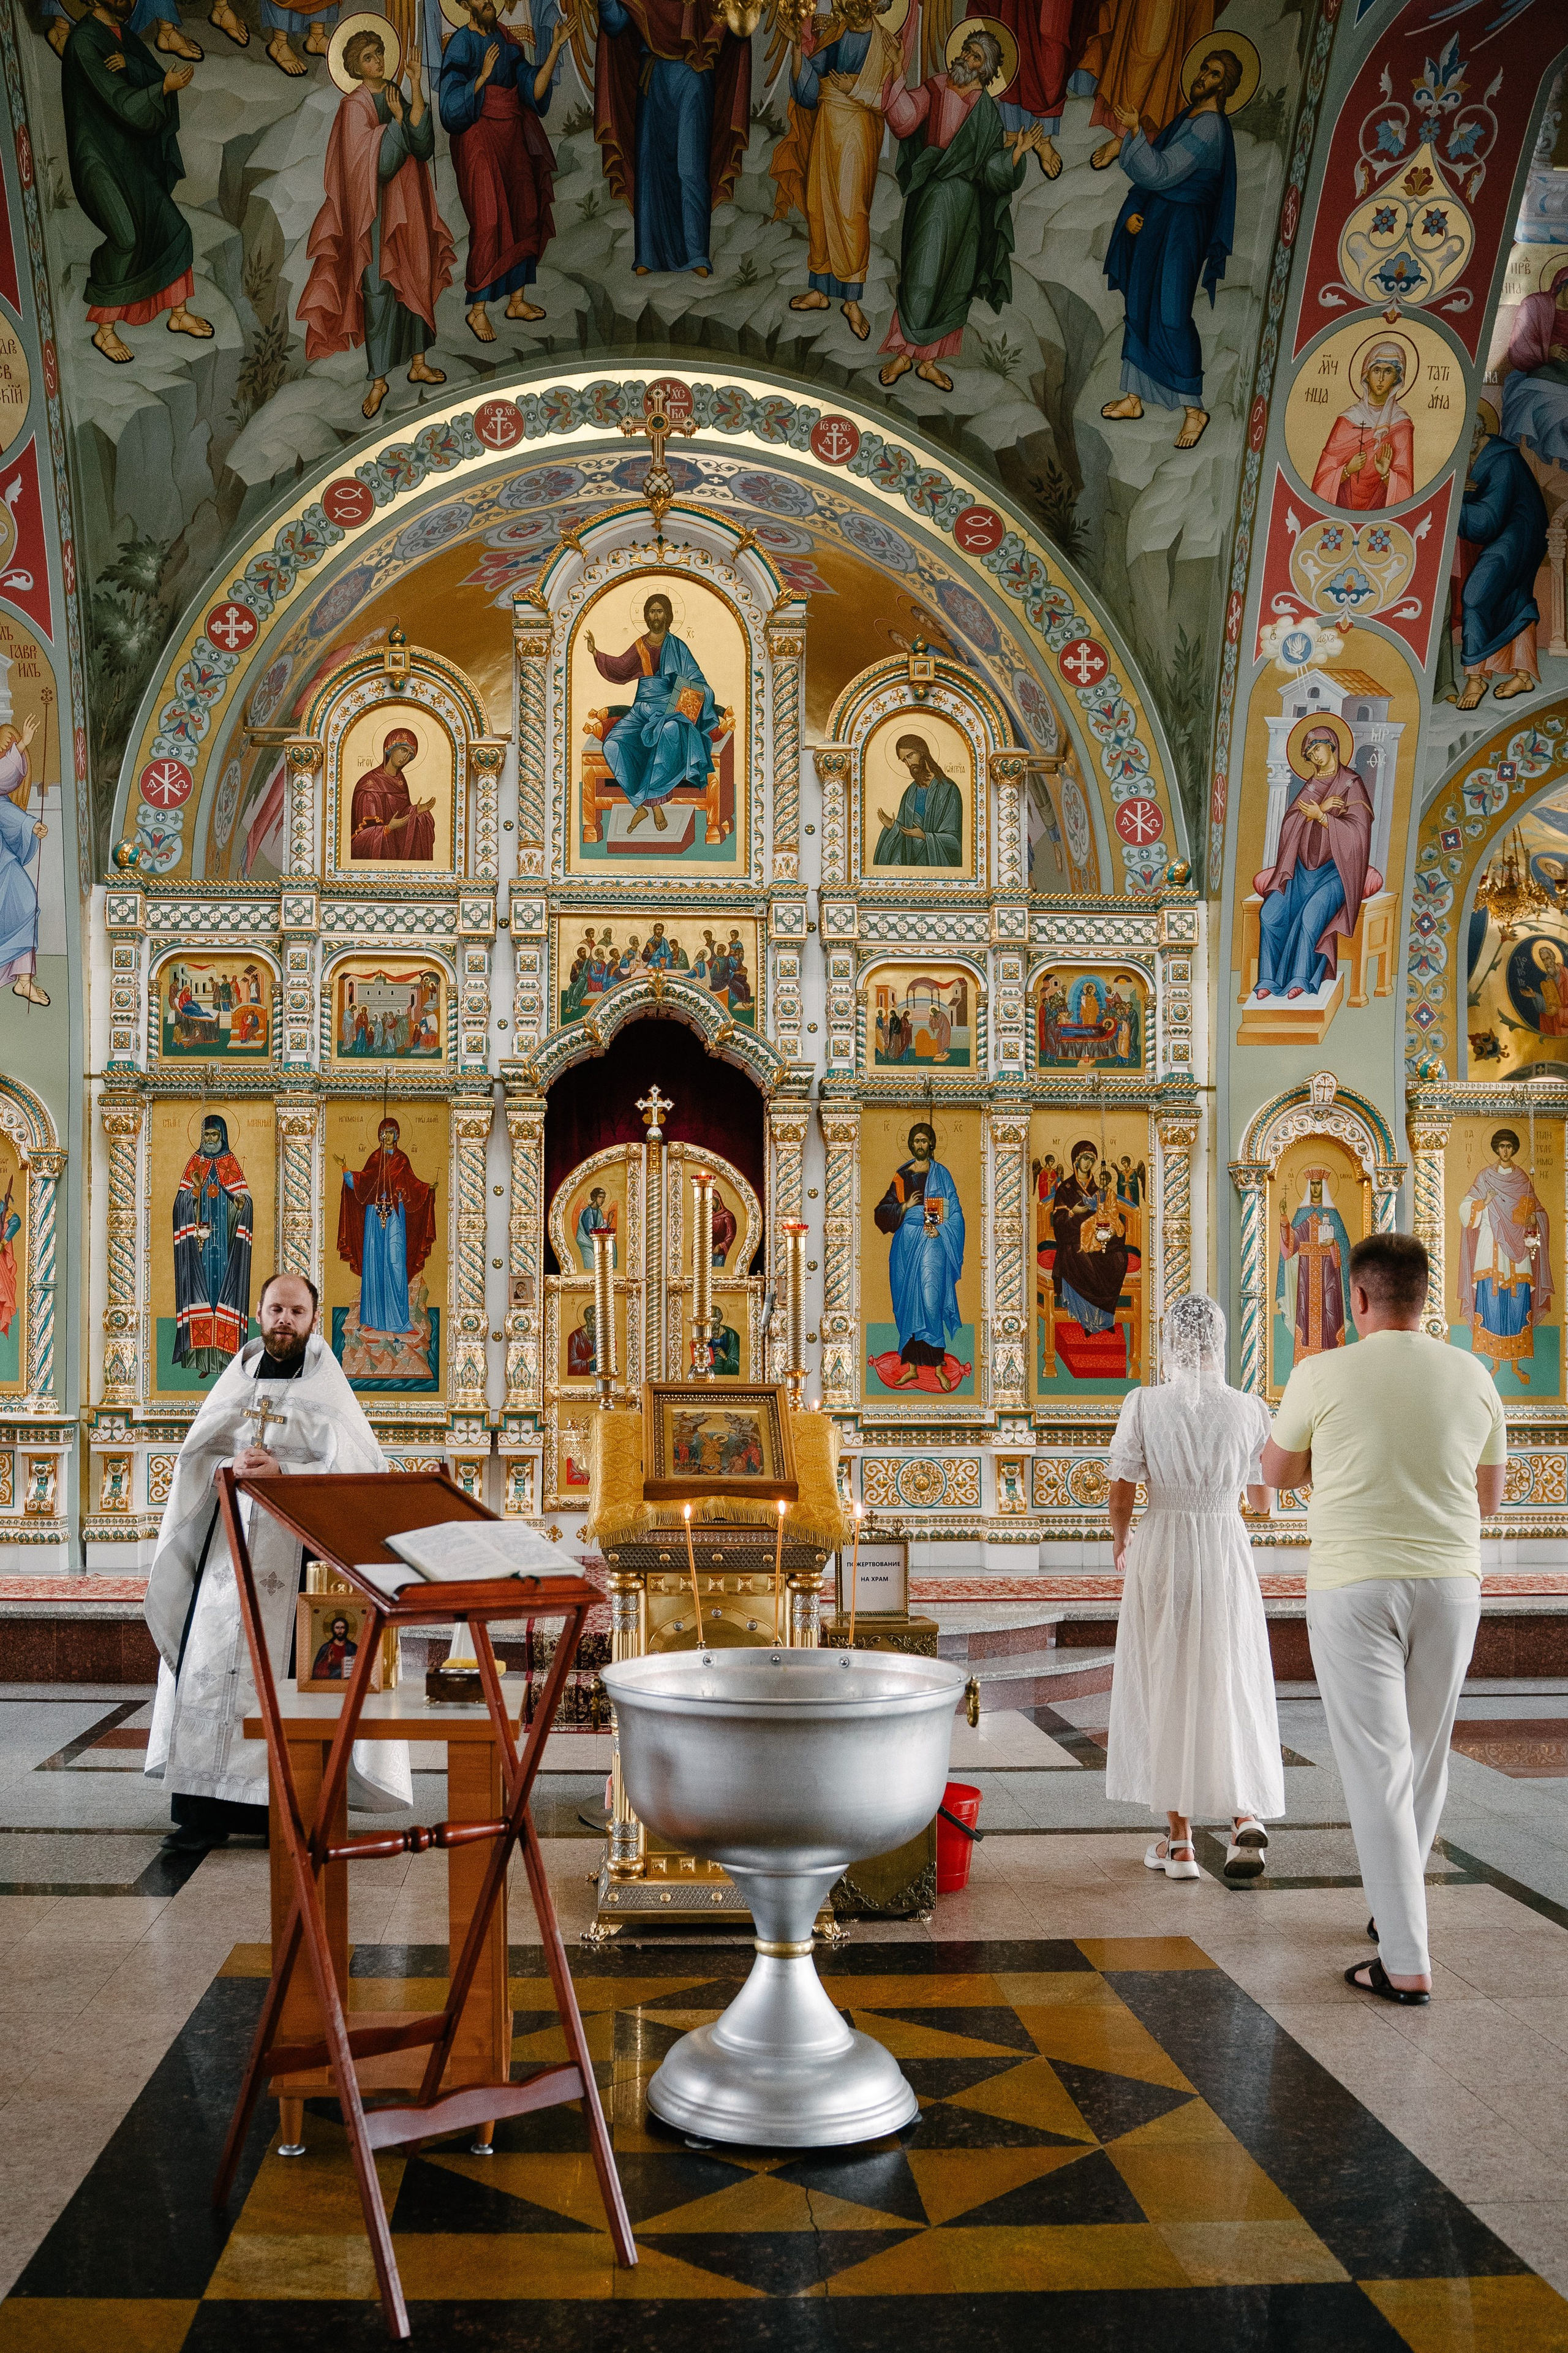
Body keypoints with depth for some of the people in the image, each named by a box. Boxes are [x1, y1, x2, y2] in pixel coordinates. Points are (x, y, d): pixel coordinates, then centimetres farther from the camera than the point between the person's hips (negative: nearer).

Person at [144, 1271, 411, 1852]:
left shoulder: (327, 1391, 3)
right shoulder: (239, 1380, 13)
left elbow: (361, 1467, -8)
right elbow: (195, 1457, 9)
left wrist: (282, 1471, -17)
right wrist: (233, 1466, -13)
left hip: (298, 1547, -3)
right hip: (230, 1542, 3)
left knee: (290, 1666, -6)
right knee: (214, 1662, -3)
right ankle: (207, 1809, 1)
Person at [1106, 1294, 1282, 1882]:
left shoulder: (1144, 1404, -9)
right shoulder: (1249, 1409, -4)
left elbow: (1121, 1496, -6)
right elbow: (1262, 1500, 6)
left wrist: (1119, 1546, 14)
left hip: (1160, 1551, -1)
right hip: (1226, 1552, 1)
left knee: (1165, 1686, 10)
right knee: (1231, 1685, 13)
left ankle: (1179, 1842, 14)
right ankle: (1245, 1818, -4)